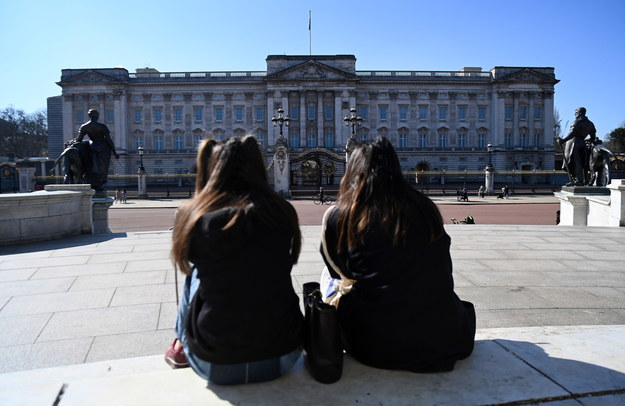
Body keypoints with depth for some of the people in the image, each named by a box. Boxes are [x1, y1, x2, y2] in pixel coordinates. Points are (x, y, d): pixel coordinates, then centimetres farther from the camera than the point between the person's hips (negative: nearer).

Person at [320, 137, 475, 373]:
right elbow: (445, 275, 14)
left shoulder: (337, 217, -6)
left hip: (373, 346, -2)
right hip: (443, 339, 3)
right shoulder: (425, 207, 3)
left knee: (330, 280, 22)